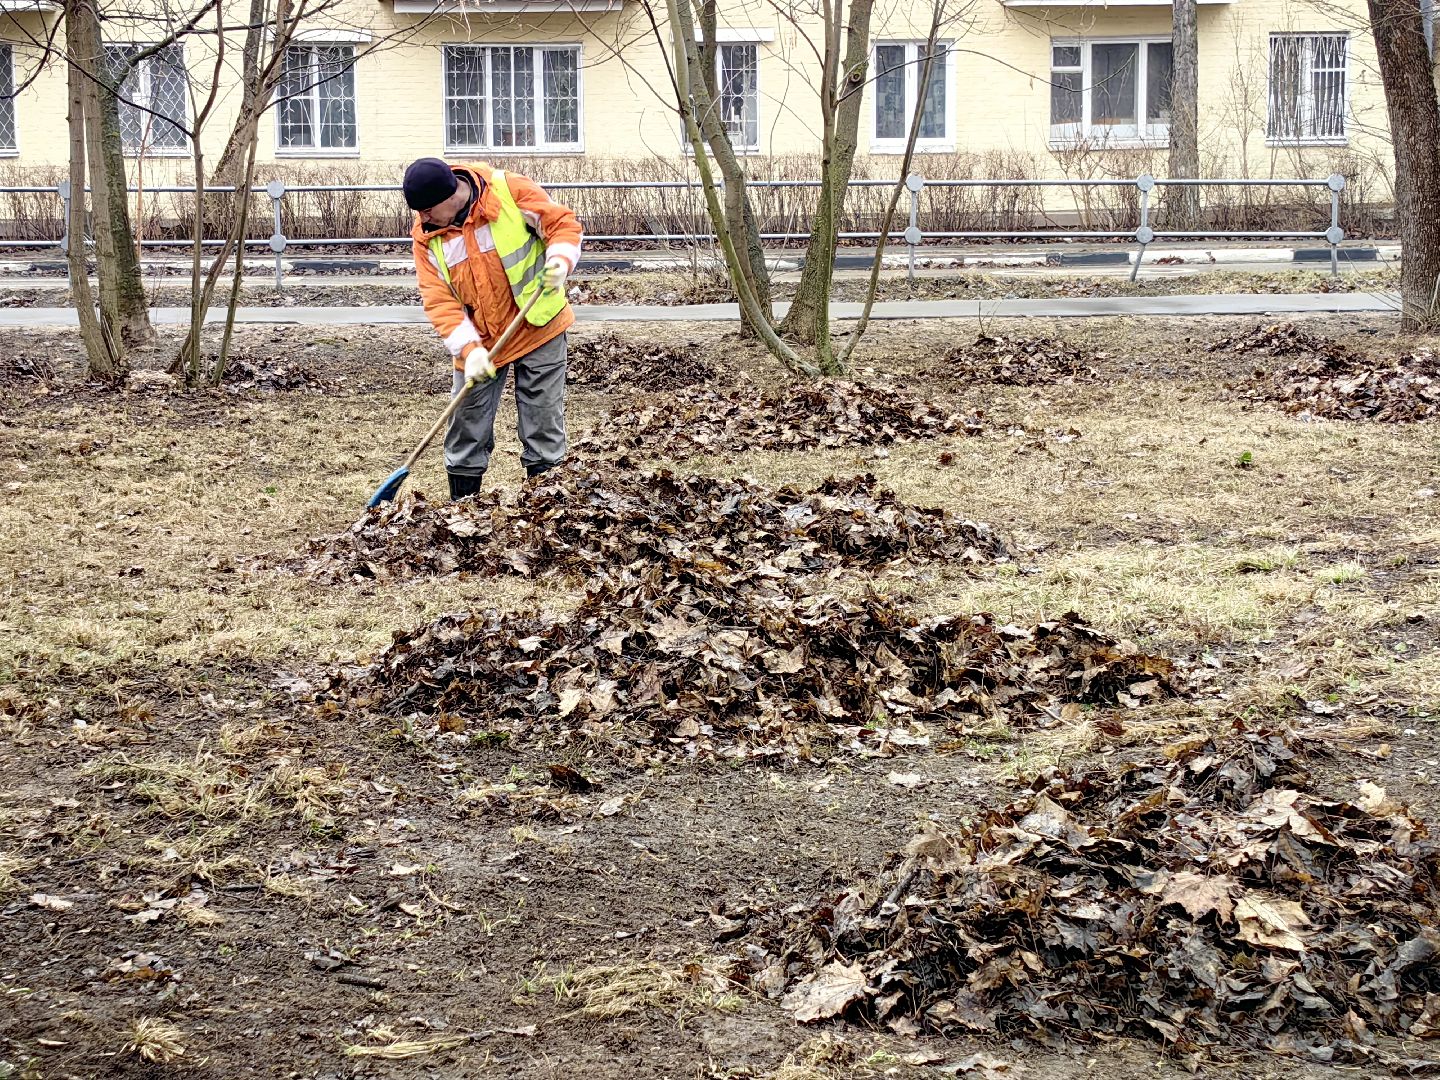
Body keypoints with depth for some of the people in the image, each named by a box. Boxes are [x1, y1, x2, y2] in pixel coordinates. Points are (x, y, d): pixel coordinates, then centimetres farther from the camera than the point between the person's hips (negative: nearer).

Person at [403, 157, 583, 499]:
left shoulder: (511, 190, -17)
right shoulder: (426, 235, -8)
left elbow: (562, 223, -8)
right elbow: (439, 301, -12)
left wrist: (560, 261, -29)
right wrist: (468, 349, -24)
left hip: (538, 328, -3)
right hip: (479, 342, 3)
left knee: (543, 423, 4)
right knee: (466, 430, 6)